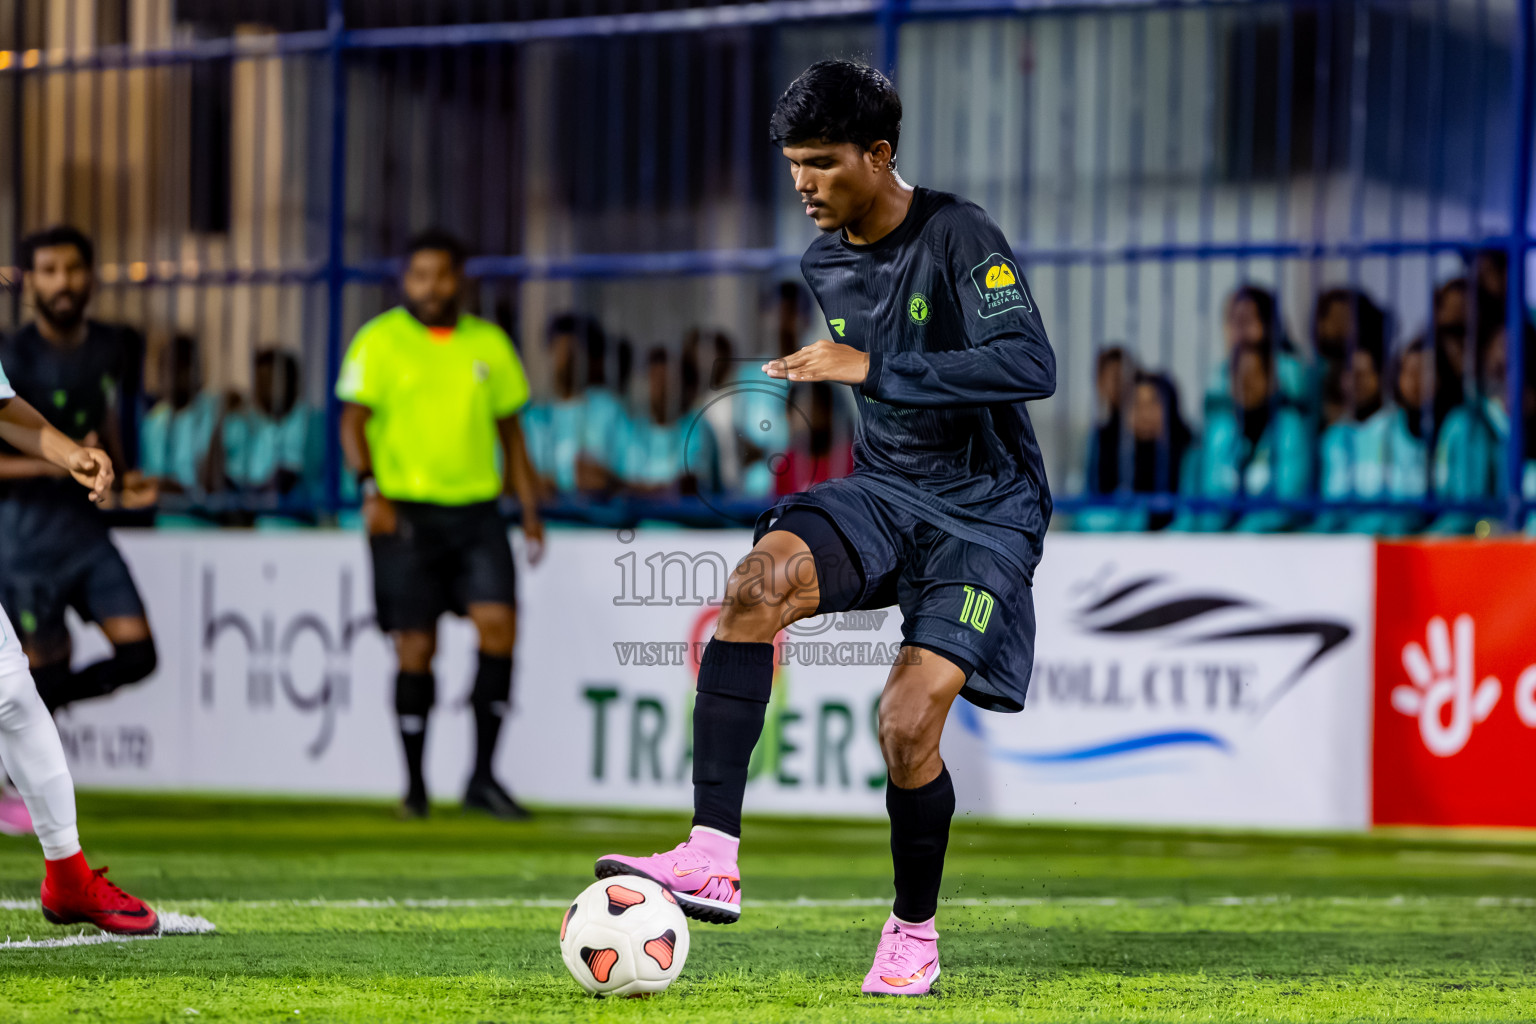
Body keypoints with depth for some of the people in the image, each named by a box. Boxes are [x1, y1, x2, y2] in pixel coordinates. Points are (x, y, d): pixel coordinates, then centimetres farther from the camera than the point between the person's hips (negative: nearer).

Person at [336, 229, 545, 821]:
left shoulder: (488, 343, 12)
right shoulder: (379, 341, 1)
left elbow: (509, 430, 18)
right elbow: (353, 421, -4)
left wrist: (529, 511, 13)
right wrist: (370, 489, -19)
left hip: (476, 508, 3)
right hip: (405, 512, -3)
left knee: (498, 626, -12)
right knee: (416, 649, -2)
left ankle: (482, 777, -3)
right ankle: (414, 785, 12)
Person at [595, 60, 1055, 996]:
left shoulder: (960, 236, -15)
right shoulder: (826, 263, 8)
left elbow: (1031, 367, -28)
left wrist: (872, 370, -29)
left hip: (986, 510, -6)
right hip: (884, 490, 6)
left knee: (908, 721, -18)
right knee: (757, 584, -26)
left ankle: (915, 934, 10)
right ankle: (713, 861, -33)